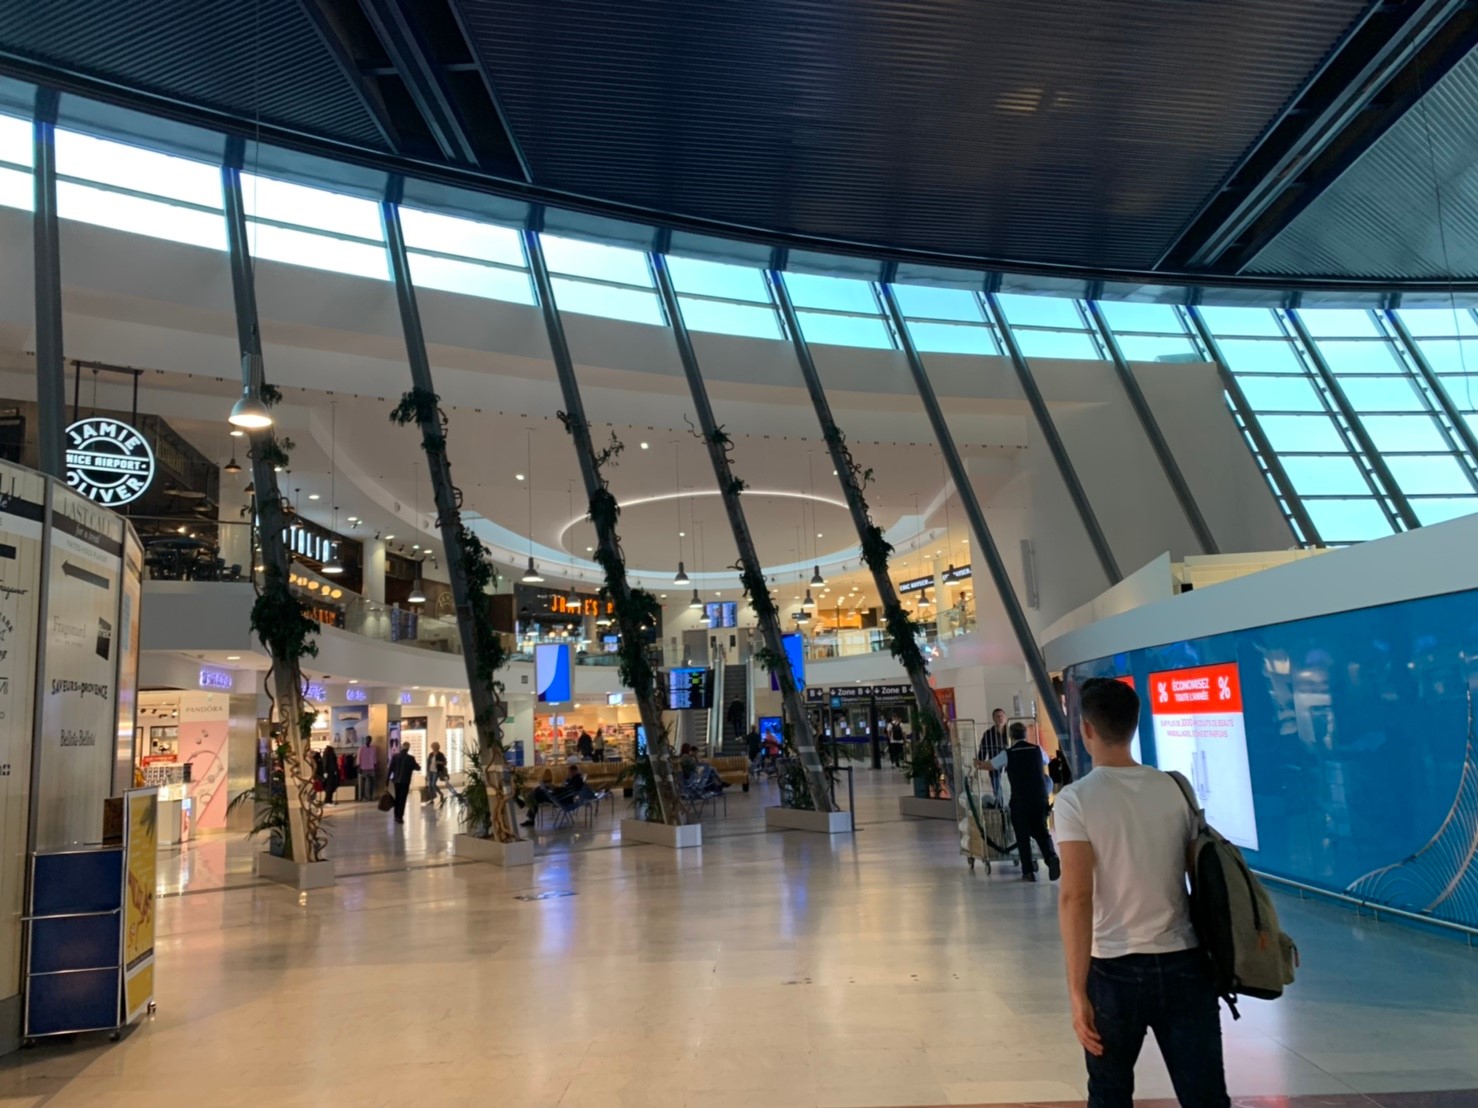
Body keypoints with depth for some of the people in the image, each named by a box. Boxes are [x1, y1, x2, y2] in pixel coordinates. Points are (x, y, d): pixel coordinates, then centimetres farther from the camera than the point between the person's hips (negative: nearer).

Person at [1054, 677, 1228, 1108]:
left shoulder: (1077, 799, -11)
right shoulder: (1174, 788, 3)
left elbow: (1076, 898, -18)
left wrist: (1077, 992, -16)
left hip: (1116, 969, -3)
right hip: (1186, 965, 3)